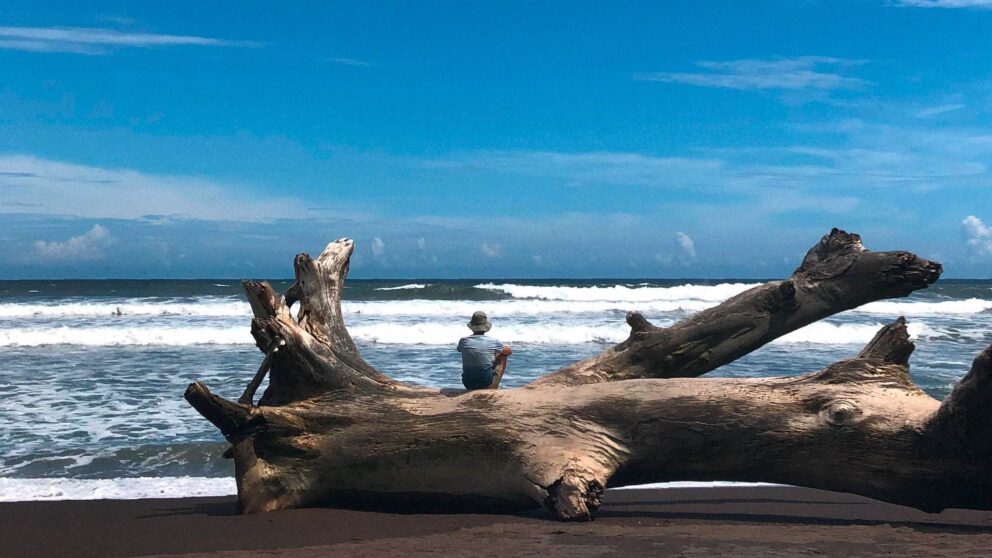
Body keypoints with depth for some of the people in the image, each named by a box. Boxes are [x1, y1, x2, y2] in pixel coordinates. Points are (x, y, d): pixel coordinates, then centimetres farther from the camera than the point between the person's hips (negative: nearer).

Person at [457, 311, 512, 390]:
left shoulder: (463, 341, -5)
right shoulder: (492, 342, -9)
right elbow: (509, 351, 12)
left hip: (468, 385, 3)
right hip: (487, 385, -3)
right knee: (502, 357, 21)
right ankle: (494, 387, 26)